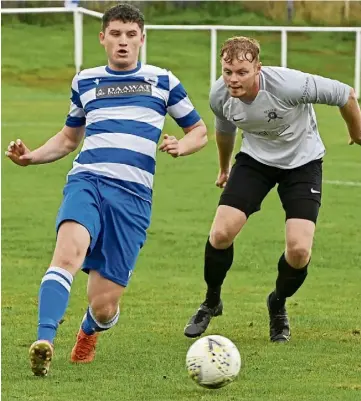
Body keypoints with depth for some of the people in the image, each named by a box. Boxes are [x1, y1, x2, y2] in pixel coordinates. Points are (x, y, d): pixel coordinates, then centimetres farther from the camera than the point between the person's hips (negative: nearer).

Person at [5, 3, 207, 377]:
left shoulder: (162, 81, 12)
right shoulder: (84, 81, 18)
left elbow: (199, 131, 21)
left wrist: (181, 146, -3)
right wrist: (31, 156, 12)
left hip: (133, 195, -1)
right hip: (86, 181, 1)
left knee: (103, 305, -4)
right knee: (69, 251, -34)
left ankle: (88, 331, 34)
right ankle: (44, 342, -45)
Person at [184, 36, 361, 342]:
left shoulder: (288, 85, -34)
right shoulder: (220, 95, -19)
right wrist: (224, 168, 24)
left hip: (302, 162, -3)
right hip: (255, 159, 3)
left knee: (299, 250, -16)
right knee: (221, 233, -15)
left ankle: (278, 305, 17)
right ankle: (212, 302, 13)